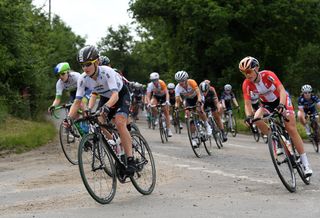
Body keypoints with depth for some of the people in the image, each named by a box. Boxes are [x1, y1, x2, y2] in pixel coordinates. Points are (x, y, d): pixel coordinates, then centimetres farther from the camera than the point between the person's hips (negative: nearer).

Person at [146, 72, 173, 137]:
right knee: (152, 104, -31)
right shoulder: (150, 85, -28)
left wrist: (167, 101, -55)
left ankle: (168, 129, 0)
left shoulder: (162, 83, -32)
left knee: (166, 113, -6)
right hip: (156, 96, 1)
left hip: (163, 96, -1)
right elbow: (148, 96, -31)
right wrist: (149, 103, -49)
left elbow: (166, 92, -39)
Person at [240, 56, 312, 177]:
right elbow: (247, 103, -22)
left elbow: (282, 90, -37)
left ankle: (306, 164, -8)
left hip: (281, 100, -3)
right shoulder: (247, 84, -20)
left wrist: (281, 105, -54)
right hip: (267, 104, 3)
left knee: (291, 130, -12)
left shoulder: (268, 75, -29)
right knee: (257, 118, -28)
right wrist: (249, 116, -41)